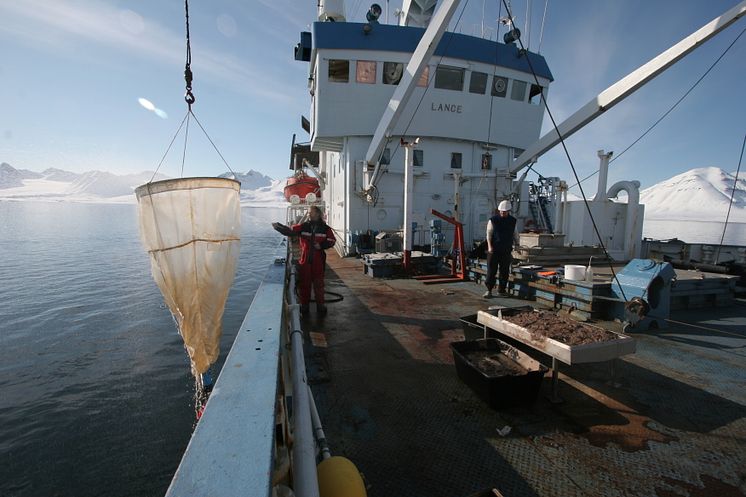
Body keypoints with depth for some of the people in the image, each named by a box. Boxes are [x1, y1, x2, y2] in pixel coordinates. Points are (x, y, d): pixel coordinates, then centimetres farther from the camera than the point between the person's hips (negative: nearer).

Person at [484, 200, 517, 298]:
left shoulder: (512, 221, 10)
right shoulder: (493, 220, -1)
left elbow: (514, 234, 19)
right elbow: (489, 234, -4)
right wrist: (489, 246, -14)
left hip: (506, 250, 3)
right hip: (494, 249, -3)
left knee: (504, 271, 7)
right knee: (491, 270, -3)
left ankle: (502, 289, 18)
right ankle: (489, 290, 3)